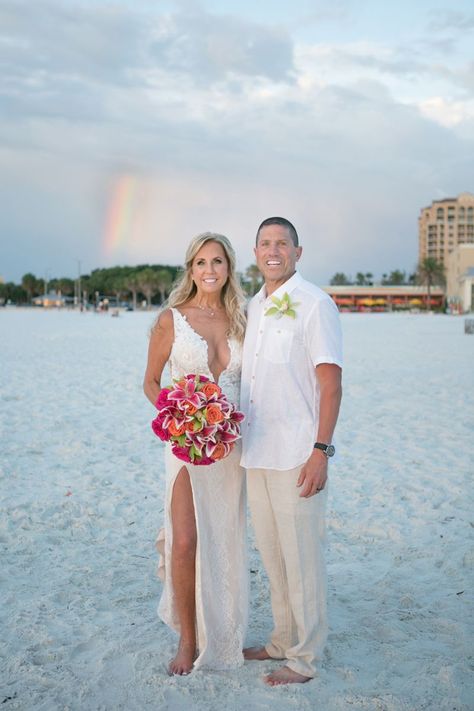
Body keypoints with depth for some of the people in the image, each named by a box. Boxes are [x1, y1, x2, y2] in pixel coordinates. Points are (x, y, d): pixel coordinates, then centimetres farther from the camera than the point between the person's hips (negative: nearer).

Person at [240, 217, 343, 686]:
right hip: (255, 453, 7)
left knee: (301, 558, 2)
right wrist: (236, 434, 14)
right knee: (271, 555, 17)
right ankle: (283, 641, 33)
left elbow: (330, 383, -12)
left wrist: (321, 451, -17)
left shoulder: (314, 304, -8)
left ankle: (305, 658, 18)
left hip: (295, 454, -7)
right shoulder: (253, 308, 14)